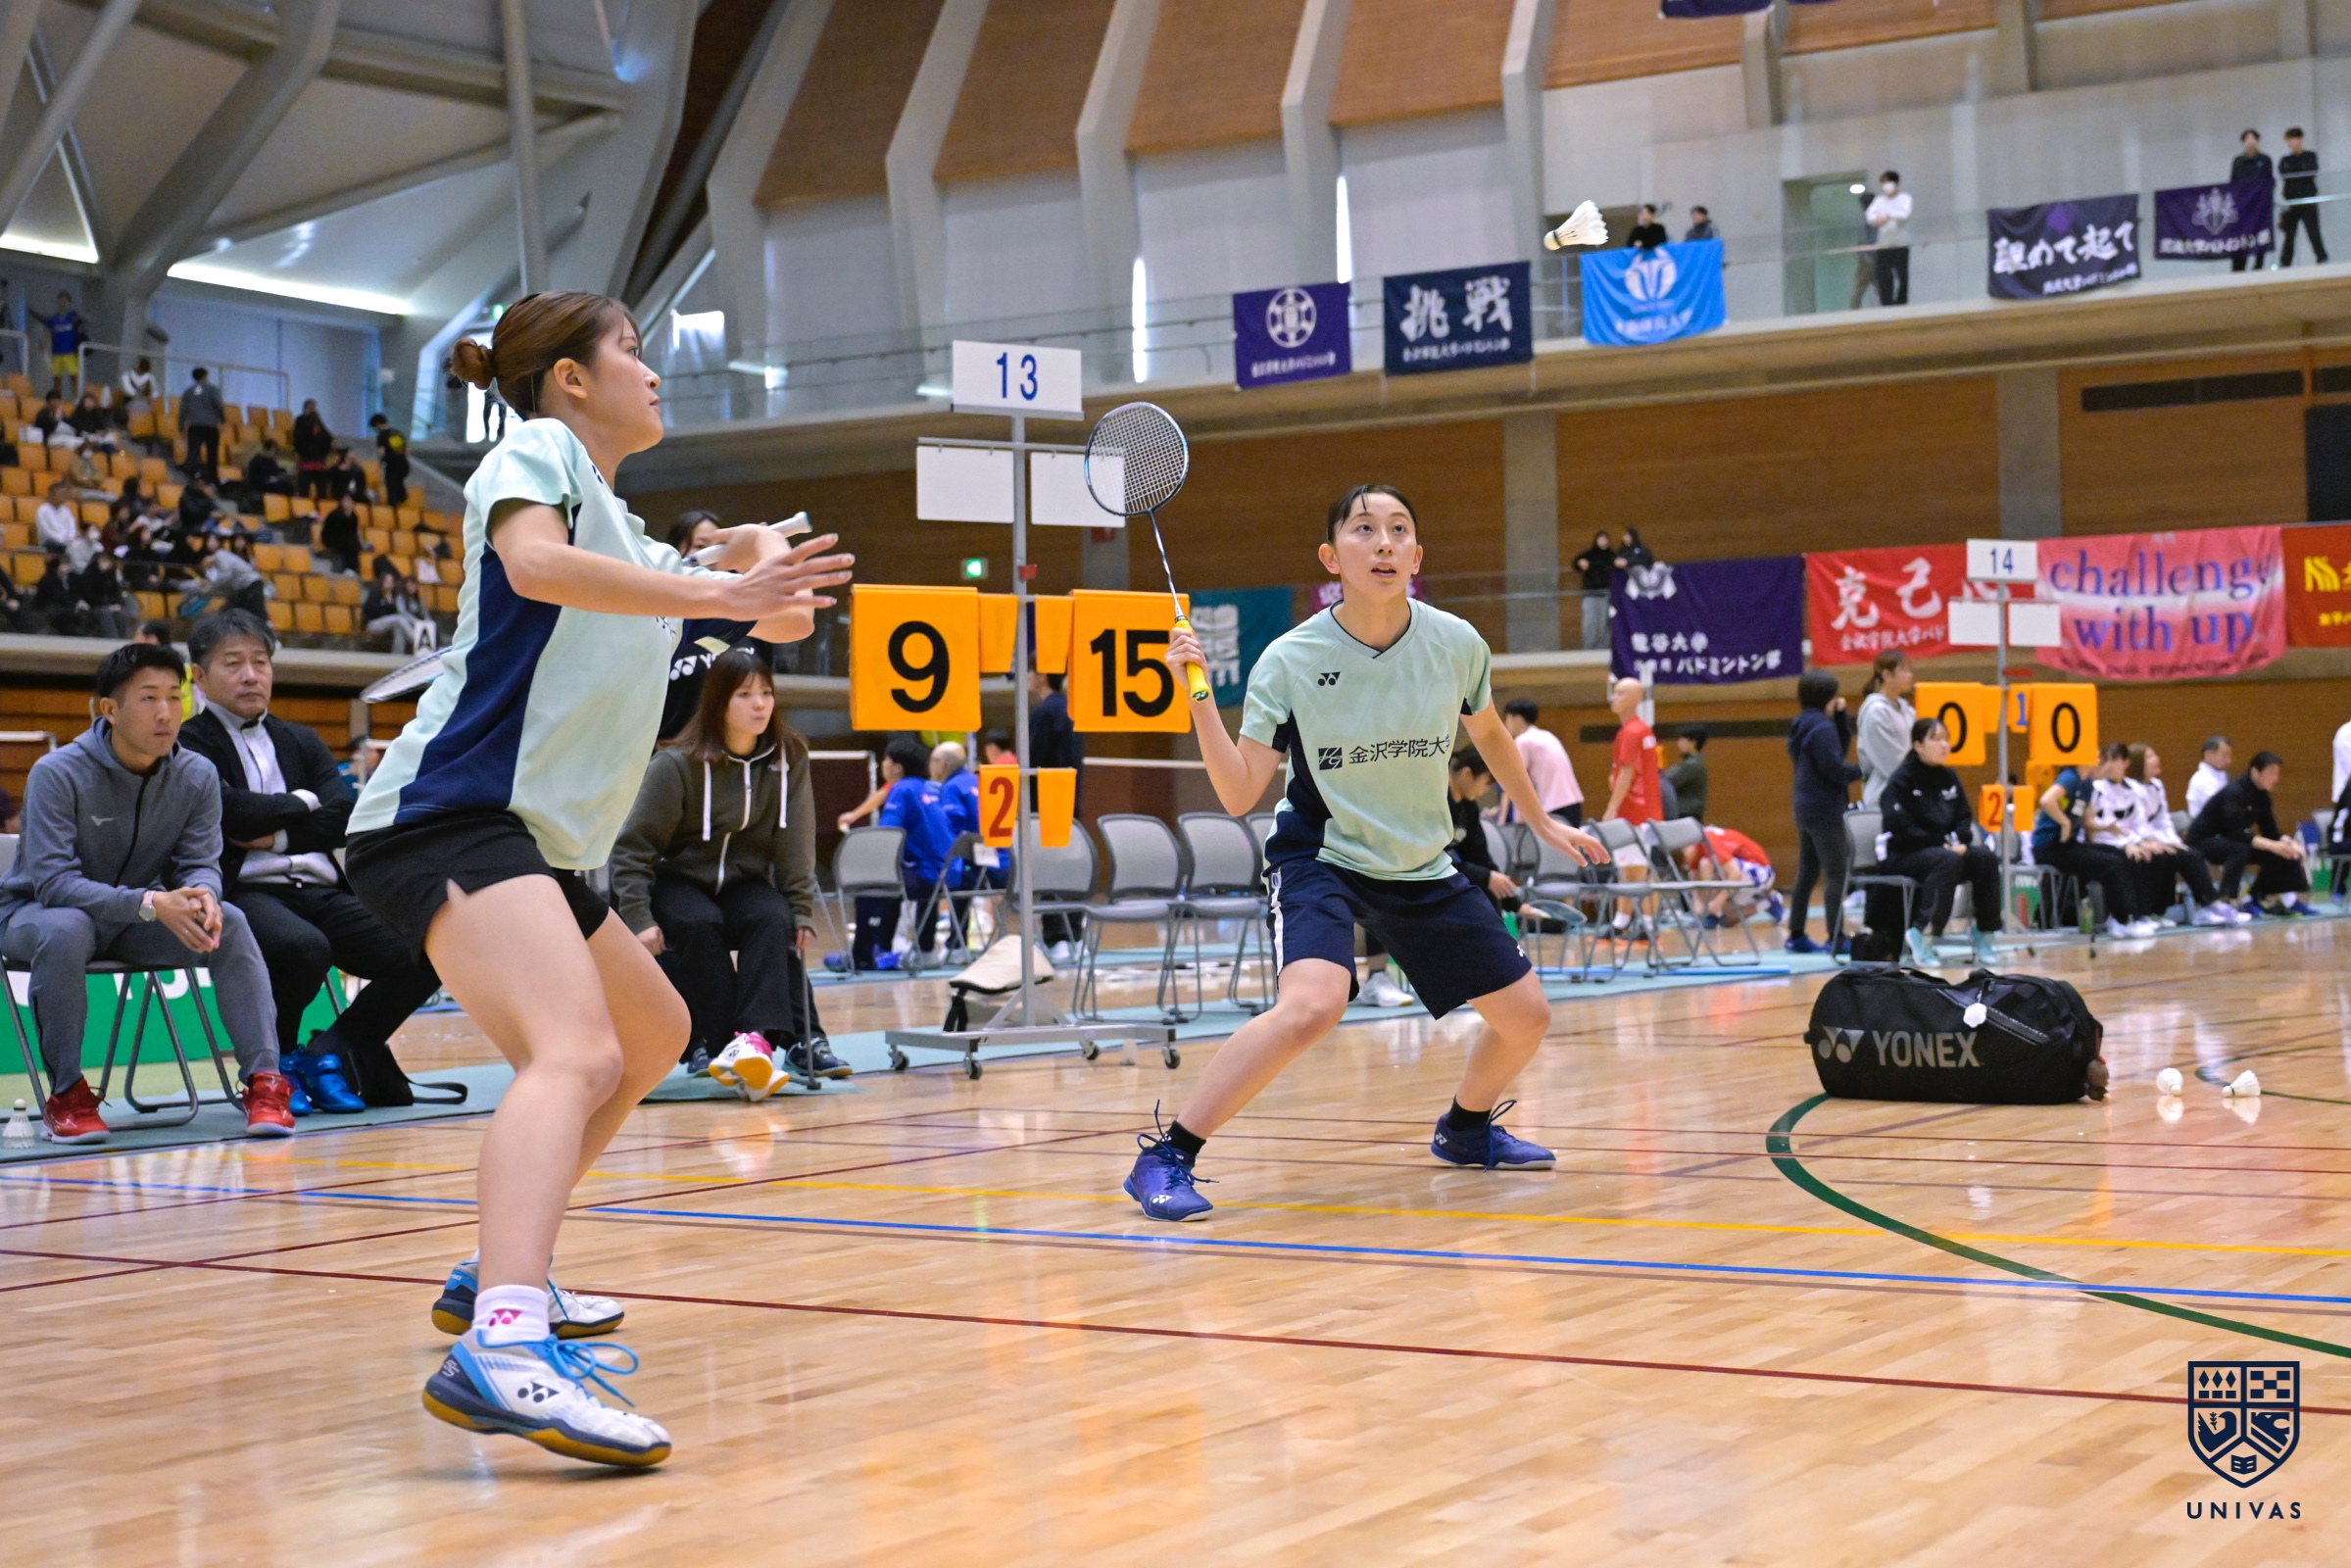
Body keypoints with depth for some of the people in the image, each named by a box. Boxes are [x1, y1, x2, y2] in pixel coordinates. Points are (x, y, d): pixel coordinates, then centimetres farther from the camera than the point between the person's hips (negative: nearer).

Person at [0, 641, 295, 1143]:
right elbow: (53, 881, -28)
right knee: (66, 929, -39)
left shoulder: (197, 776, -8)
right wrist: (150, 904, -42)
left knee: (228, 922, -22)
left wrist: (201, 897, -35)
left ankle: (264, 1079, -23)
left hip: (136, 921, 4)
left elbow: (201, 865, -8)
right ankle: (66, 1095, -23)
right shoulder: (58, 774, -22)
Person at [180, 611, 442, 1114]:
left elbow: (343, 817, 8)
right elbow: (229, 811, -11)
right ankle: (275, 1062, -7)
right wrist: (304, 803, 3)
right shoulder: (191, 743, 8)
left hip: (320, 888, 5)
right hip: (244, 891, -5)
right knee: (301, 947, -39)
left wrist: (279, 835, -7)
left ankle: (334, 1050, 4)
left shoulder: (302, 741, 24)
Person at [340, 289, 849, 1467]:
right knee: (577, 1053, -31)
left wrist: (758, 577, 5)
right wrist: (720, 594, -26)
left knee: (651, 1036, 27)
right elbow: (535, 563, -21)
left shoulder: (626, 532, 25)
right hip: (450, 812, -11)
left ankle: (497, 1275, 33)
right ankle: (498, 1350, -50)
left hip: (538, 843, 11)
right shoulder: (537, 447, -1)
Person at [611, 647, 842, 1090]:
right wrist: (637, 916, -22)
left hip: (745, 882, 2)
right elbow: (633, 846, -13)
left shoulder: (789, 758, -5)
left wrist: (802, 911, -8)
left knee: (774, 919, -30)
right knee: (698, 924, -35)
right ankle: (709, 1043, -34)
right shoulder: (678, 764, -16)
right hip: (677, 881, -2)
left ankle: (757, 1036, -46)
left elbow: (796, 845, -2)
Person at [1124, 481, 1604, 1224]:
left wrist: (1542, 821, 20)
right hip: (1320, 856, -5)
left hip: (1423, 865, 5)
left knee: (1525, 1017, 8)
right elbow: (1239, 794, -19)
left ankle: (1465, 1129, 41)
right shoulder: (1290, 659, -18)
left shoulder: (1456, 644, -10)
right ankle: (1165, 1159, -22)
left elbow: (1488, 732, 12)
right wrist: (1198, 697, -29)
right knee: (1311, 1005, -33)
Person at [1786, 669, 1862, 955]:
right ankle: (1836, 937, -8)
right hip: (1825, 811, -10)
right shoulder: (1821, 728, -17)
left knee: (1807, 873, 14)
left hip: (1806, 810, 10)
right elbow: (1834, 769, -20)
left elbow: (1841, 747, 17)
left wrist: (1841, 716, 8)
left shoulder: (1802, 726, 13)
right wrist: (1862, 771, -6)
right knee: (1836, 874, -7)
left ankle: (1796, 935, 17)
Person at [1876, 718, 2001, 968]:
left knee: (1986, 859, -18)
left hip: (1944, 850, 7)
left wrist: (1960, 841, -11)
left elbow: (1964, 817, 12)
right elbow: (1901, 829, -18)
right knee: (1948, 861, -36)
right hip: (1902, 855, -7)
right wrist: (1942, 843, -21)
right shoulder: (1901, 780, -9)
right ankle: (1921, 935, -37)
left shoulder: (1948, 778, 12)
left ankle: (1983, 937, -14)